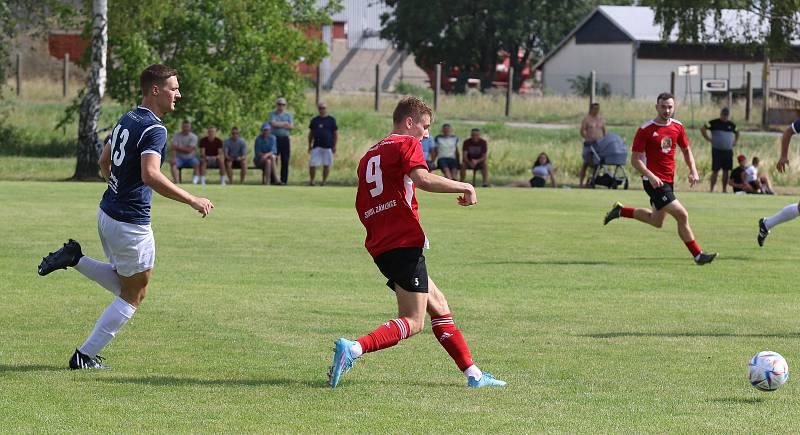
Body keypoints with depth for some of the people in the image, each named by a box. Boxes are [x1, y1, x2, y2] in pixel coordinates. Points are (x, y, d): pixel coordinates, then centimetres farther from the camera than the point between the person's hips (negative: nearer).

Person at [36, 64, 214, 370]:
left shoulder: (126, 120, 9)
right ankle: (85, 356, 7)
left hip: (107, 212, 9)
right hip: (131, 223, -9)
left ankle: (74, 258, 8)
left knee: (123, 285, 25)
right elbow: (150, 175, -33)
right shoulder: (154, 129, -19)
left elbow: (104, 161, 20)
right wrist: (193, 201, -30)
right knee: (134, 296, 6)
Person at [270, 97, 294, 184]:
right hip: (275, 138, -2)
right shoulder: (272, 114, 6)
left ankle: (284, 180, 5)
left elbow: (291, 126, 0)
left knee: (285, 161, 1)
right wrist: (284, 124, -5)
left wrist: (279, 125, -8)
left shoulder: (288, 115, 14)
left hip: (285, 139, 2)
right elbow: (273, 124, -11)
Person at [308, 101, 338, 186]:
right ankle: (311, 181, 6)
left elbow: (336, 133, 4)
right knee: (312, 164, -5)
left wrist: (334, 146, -2)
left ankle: (324, 182, 10)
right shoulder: (314, 120, 12)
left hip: (328, 147, -2)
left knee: (326, 165, 2)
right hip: (316, 146, 2)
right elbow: (311, 133, 18)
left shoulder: (331, 120, 4)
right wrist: (309, 145, 12)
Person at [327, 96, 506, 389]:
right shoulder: (407, 144, -2)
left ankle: (472, 373, 16)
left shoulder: (369, 156, 22)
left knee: (438, 304, 16)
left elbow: (361, 208, 23)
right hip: (404, 243, -9)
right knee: (413, 322, -10)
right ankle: (353, 349, -27)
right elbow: (423, 179, -21)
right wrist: (464, 187, -11)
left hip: (379, 245, 9)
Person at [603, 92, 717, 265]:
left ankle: (620, 211, 35)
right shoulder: (645, 130, -12)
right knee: (682, 215, -14)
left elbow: (686, 150, 18)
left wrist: (693, 170, 1)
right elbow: (635, 159, -11)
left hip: (668, 180, 8)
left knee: (656, 221, 20)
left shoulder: (677, 127, 5)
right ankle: (698, 255, -7)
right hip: (654, 181, -8)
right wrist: (651, 176, -25)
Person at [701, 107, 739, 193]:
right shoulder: (714, 123, -2)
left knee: (726, 170, 6)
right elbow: (702, 129, -2)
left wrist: (735, 142, 15)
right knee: (715, 170, -7)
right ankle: (712, 189, -5)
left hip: (728, 151, 4)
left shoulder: (731, 125, 11)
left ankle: (724, 189, 13)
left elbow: (737, 132, 29)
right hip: (717, 150, -4)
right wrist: (709, 139, -5)